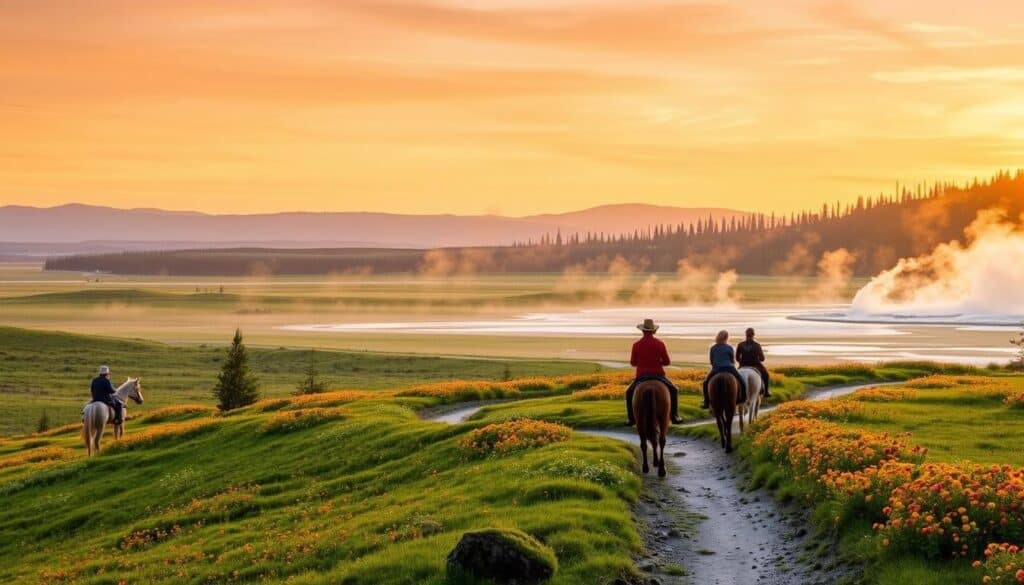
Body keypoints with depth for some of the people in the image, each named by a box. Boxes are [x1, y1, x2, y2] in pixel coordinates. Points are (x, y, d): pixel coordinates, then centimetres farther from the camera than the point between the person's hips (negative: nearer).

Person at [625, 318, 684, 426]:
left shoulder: (636, 345, -4)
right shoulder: (660, 344, -5)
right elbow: (667, 362, -1)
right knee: (673, 390, 22)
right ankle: (674, 416, 15)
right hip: (658, 375, 0)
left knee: (629, 393, 24)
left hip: (641, 376, 0)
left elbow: (633, 363, 5)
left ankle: (631, 419, 13)